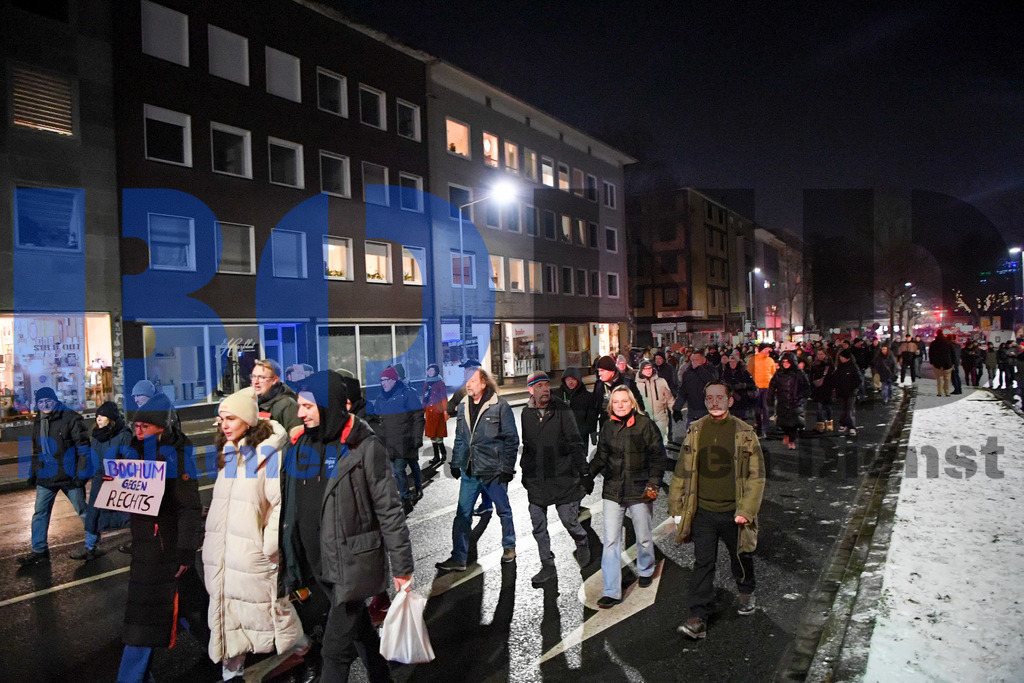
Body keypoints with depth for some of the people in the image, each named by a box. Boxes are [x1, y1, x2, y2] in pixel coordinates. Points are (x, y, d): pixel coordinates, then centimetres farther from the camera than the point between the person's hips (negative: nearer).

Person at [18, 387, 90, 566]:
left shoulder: (70, 418, -10)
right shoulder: (38, 422, 11)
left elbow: (83, 448, -12)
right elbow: (36, 451, 23)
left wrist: (81, 474, -15)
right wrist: (33, 473, 19)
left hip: (69, 476, -6)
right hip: (45, 477, 6)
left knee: (82, 510, 5)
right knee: (40, 513, 8)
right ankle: (39, 551, 18)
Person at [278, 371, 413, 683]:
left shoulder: (365, 447, -16)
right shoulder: (302, 445, 4)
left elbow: (390, 510, -14)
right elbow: (292, 509, 12)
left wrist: (402, 568, -11)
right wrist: (289, 558, 12)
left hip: (353, 564, -6)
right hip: (320, 564, 6)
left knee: (335, 649, -1)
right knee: (360, 631, 22)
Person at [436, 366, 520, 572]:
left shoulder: (500, 406, -11)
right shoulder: (463, 406, 6)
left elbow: (511, 439, -8)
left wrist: (507, 468, -11)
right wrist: (456, 463, 11)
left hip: (494, 471, -4)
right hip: (469, 471, 5)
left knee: (503, 511, 14)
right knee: (462, 514, 5)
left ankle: (509, 547, 35)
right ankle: (458, 559, 14)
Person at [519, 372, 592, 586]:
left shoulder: (562, 410, -6)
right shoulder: (527, 413, 5)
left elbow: (576, 444, -6)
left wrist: (584, 472, -8)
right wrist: (525, 471, 18)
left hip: (562, 476, -4)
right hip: (535, 479, 4)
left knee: (568, 519, 1)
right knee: (538, 526, 7)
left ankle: (582, 544, 34)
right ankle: (548, 567, 22)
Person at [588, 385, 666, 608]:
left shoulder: (645, 424, -6)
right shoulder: (608, 426, 5)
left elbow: (658, 456, -3)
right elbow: (601, 456, 12)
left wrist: (654, 483, -12)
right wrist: (586, 475, -1)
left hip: (639, 490, -2)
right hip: (612, 491, 3)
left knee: (643, 537, 14)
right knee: (611, 540, -1)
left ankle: (645, 571, 44)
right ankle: (612, 592, 6)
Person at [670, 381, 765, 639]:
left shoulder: (745, 433, -5)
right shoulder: (694, 431, 1)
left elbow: (757, 475, -5)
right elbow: (681, 473, 6)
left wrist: (746, 511, -12)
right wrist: (677, 510, 4)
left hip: (733, 513, 0)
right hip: (702, 512, 1)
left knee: (741, 558, 19)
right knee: (703, 563, -1)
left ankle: (746, 593, 48)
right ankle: (697, 619, 4)